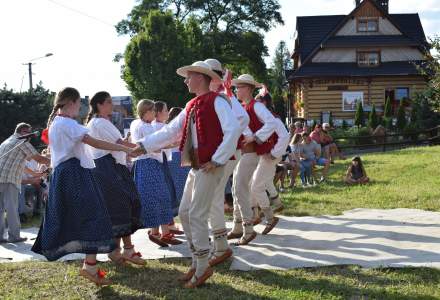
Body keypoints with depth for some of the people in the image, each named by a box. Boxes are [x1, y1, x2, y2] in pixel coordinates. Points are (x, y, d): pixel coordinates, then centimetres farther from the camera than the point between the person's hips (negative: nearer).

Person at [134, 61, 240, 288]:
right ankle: (197, 262, 20)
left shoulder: (216, 101, -10)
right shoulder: (191, 107, 17)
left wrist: (217, 160, -19)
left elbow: (233, 130, -21)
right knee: (184, 213, 10)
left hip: (209, 167, -9)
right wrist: (143, 146, 10)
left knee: (196, 216, -8)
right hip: (196, 167, 9)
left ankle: (203, 268, 4)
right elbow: (170, 131, 16)